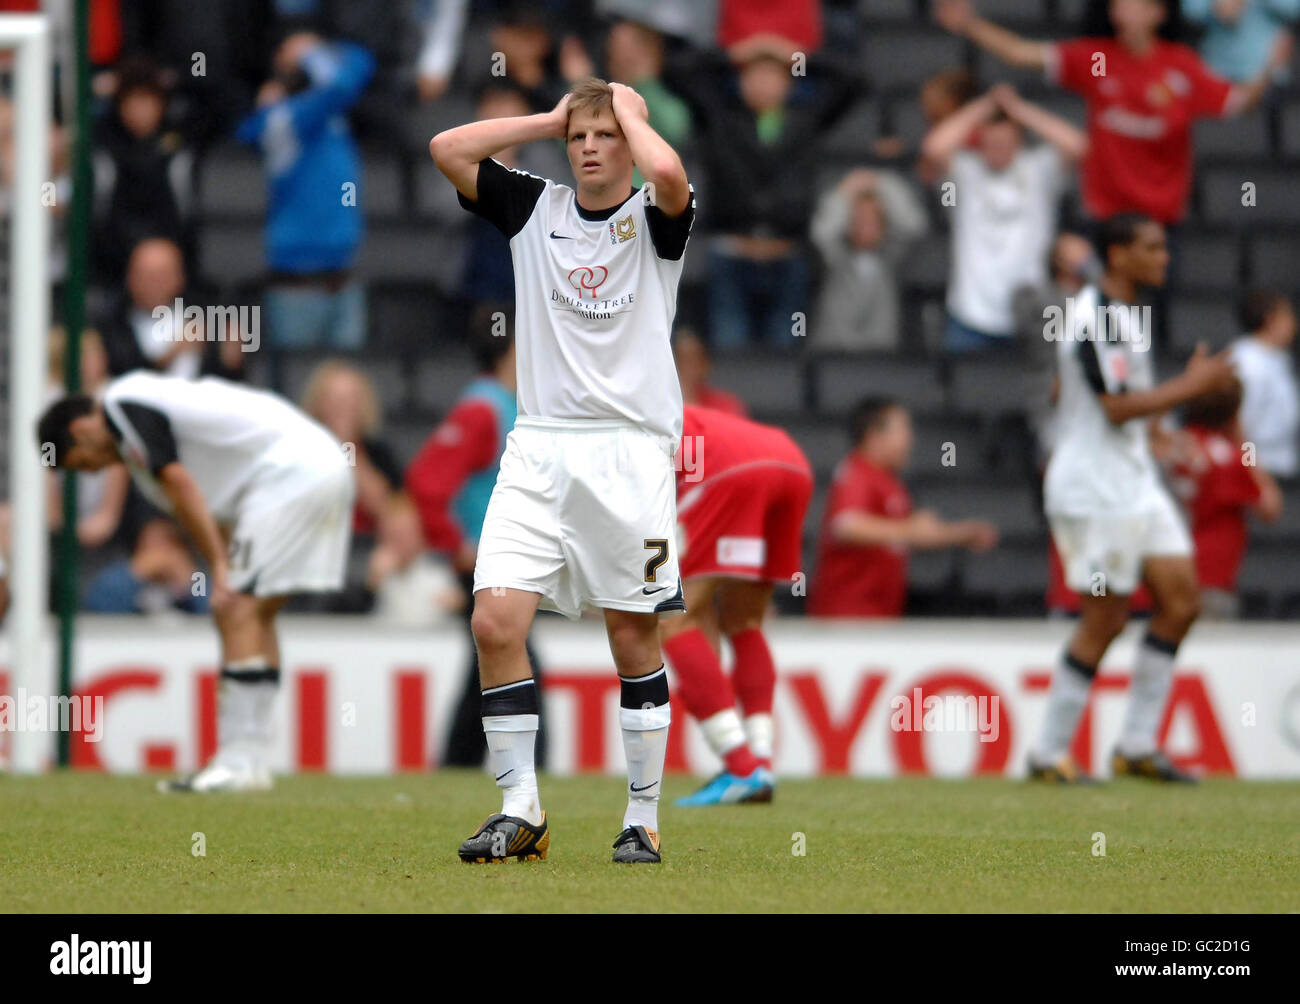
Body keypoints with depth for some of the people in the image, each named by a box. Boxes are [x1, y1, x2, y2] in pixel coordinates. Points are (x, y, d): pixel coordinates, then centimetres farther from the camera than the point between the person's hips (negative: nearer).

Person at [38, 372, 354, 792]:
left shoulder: (124, 405, -5)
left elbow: (180, 485, -14)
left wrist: (220, 570, -15)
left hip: (289, 470, -10)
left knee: (238, 612, -11)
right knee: (255, 615, 13)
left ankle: (237, 763, -13)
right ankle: (252, 761, 14)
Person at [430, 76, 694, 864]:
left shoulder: (655, 219, 1)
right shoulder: (535, 208, 12)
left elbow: (668, 173, -23)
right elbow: (447, 149, 3)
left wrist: (629, 110, -4)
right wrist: (551, 119, 5)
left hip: (631, 452, -3)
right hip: (539, 450, 3)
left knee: (634, 636, 2)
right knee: (496, 621, -10)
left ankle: (644, 819, 12)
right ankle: (520, 808, -1)